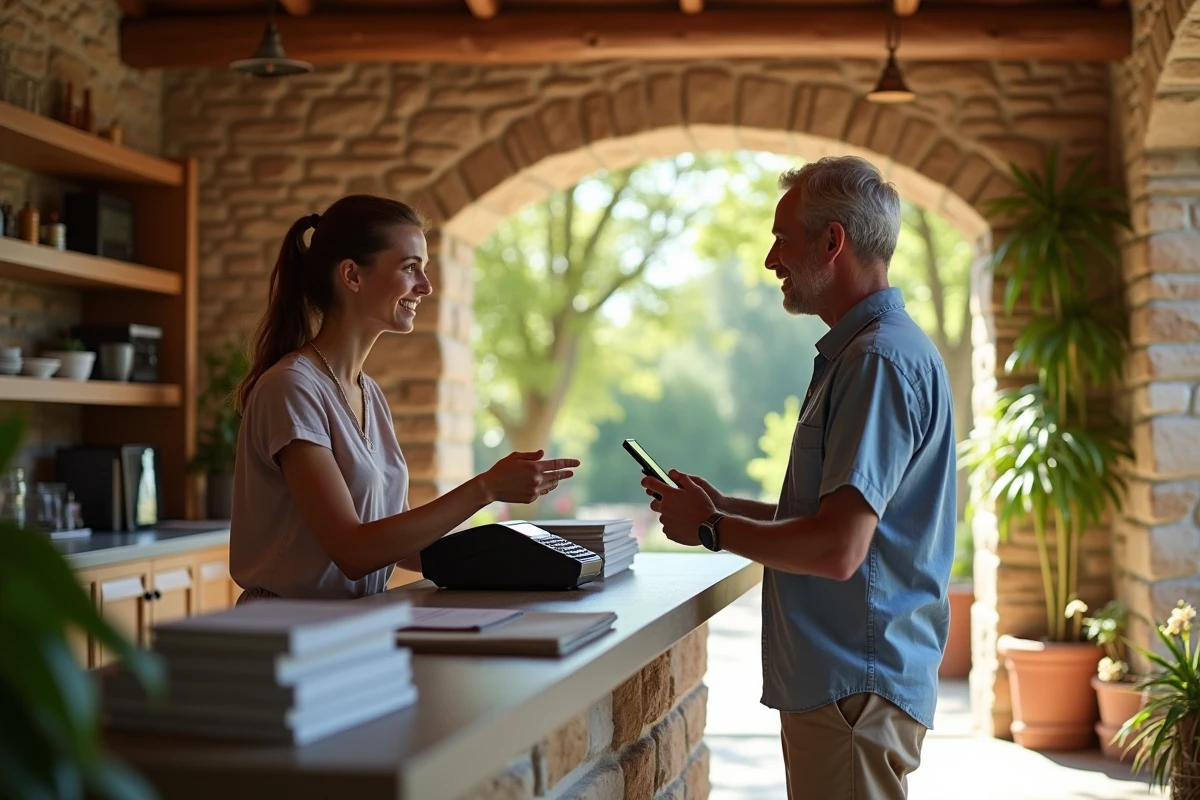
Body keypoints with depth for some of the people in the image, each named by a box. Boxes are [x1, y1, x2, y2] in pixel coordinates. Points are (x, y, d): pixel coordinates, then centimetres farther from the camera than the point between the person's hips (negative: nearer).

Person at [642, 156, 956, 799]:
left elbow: (838, 549, -26)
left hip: (856, 690, -10)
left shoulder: (881, 359, -19)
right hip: (836, 678, 10)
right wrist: (722, 505, 11)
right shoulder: (856, 351, 16)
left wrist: (710, 529, -11)